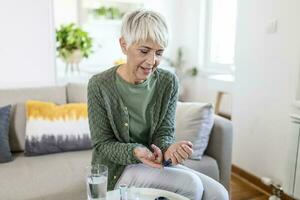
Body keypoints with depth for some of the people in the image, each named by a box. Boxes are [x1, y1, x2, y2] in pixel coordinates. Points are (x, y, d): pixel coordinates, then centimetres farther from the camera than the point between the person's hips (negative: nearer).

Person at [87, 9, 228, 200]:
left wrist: (168, 148, -29)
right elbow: (102, 144, -12)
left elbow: (164, 133, -5)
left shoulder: (169, 82, -6)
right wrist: (135, 152, -31)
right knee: (190, 184, -23)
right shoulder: (100, 85, -16)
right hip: (117, 168, -4)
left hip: (154, 162, 4)